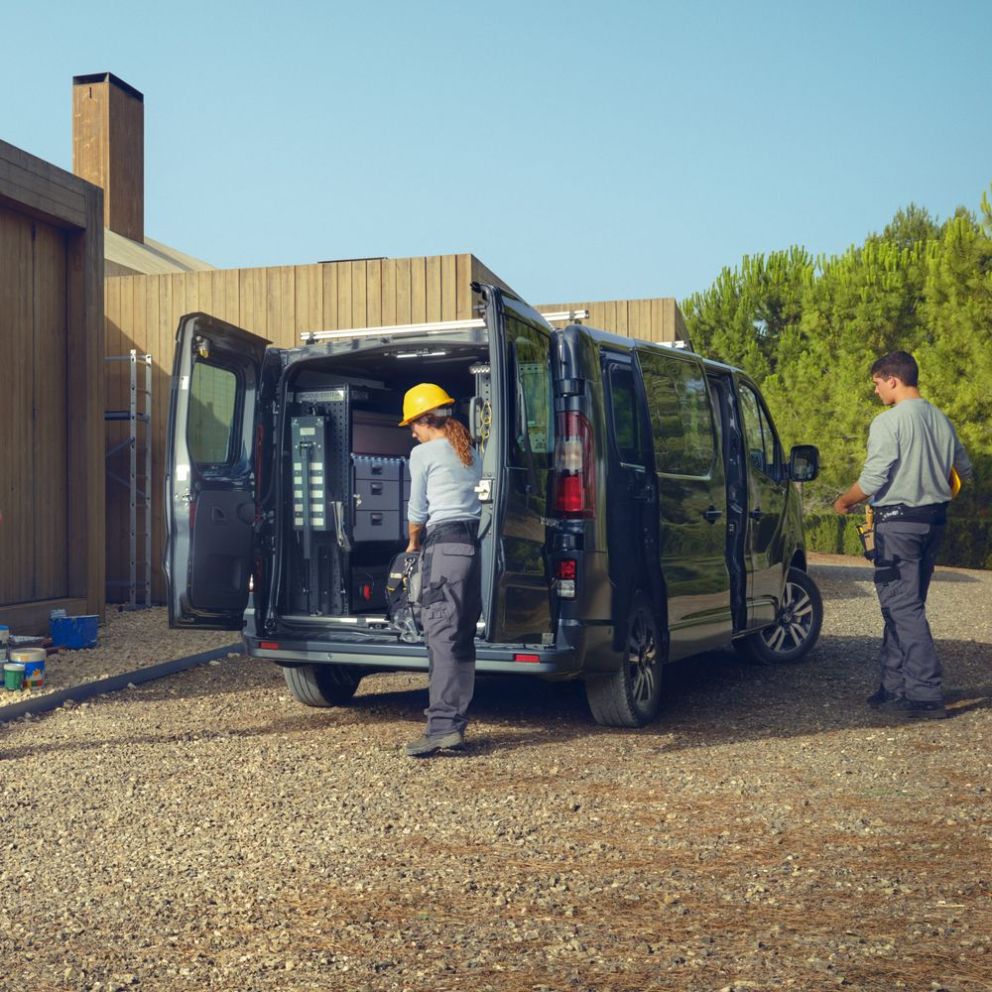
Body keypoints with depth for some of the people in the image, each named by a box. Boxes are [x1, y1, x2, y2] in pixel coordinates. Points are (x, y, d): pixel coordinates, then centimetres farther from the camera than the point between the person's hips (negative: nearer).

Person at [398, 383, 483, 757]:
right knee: (462, 637, 10)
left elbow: (418, 510, 5)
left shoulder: (424, 453, 0)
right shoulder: (472, 453, 20)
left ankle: (443, 726, -20)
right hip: (475, 541, 8)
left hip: (444, 544, -7)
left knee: (441, 635, -12)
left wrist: (413, 543, 23)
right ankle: (456, 724, 12)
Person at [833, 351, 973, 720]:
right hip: (935, 520, 8)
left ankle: (927, 695, -7)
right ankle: (895, 687, 19)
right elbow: (964, 470, 18)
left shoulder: (888, 422, -14)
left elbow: (872, 480, -17)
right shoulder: (942, 420, 10)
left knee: (903, 607, -5)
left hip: (898, 522, -8)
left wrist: (845, 501, 1)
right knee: (904, 605, 14)